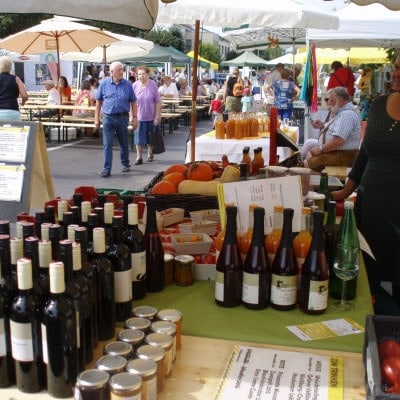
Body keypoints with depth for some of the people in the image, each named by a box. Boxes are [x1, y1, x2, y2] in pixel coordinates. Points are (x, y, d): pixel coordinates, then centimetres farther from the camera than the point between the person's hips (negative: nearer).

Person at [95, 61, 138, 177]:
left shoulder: (127, 84, 2)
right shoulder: (104, 83, 1)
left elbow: (133, 102, 5)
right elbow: (98, 101, 5)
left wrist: (134, 117, -1)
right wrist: (96, 118, 2)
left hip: (123, 117, 1)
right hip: (108, 117, -1)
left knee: (124, 143, 13)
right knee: (107, 144, -4)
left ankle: (125, 164, 32)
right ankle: (107, 168, 0)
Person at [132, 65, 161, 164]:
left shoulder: (153, 85, -7)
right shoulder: (134, 86, -5)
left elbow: (158, 102, -5)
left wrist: (157, 116, -9)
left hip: (150, 116, 0)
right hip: (139, 116, 0)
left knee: (150, 137, 15)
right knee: (138, 137, -1)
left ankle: (150, 153, 36)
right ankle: (139, 157, 6)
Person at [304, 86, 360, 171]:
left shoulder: (347, 114, -21)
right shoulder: (342, 111, 14)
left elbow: (338, 141, -29)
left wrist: (321, 149, -17)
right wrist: (323, 125, 12)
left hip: (343, 155, -11)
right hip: (334, 151, 11)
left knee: (308, 163, -21)